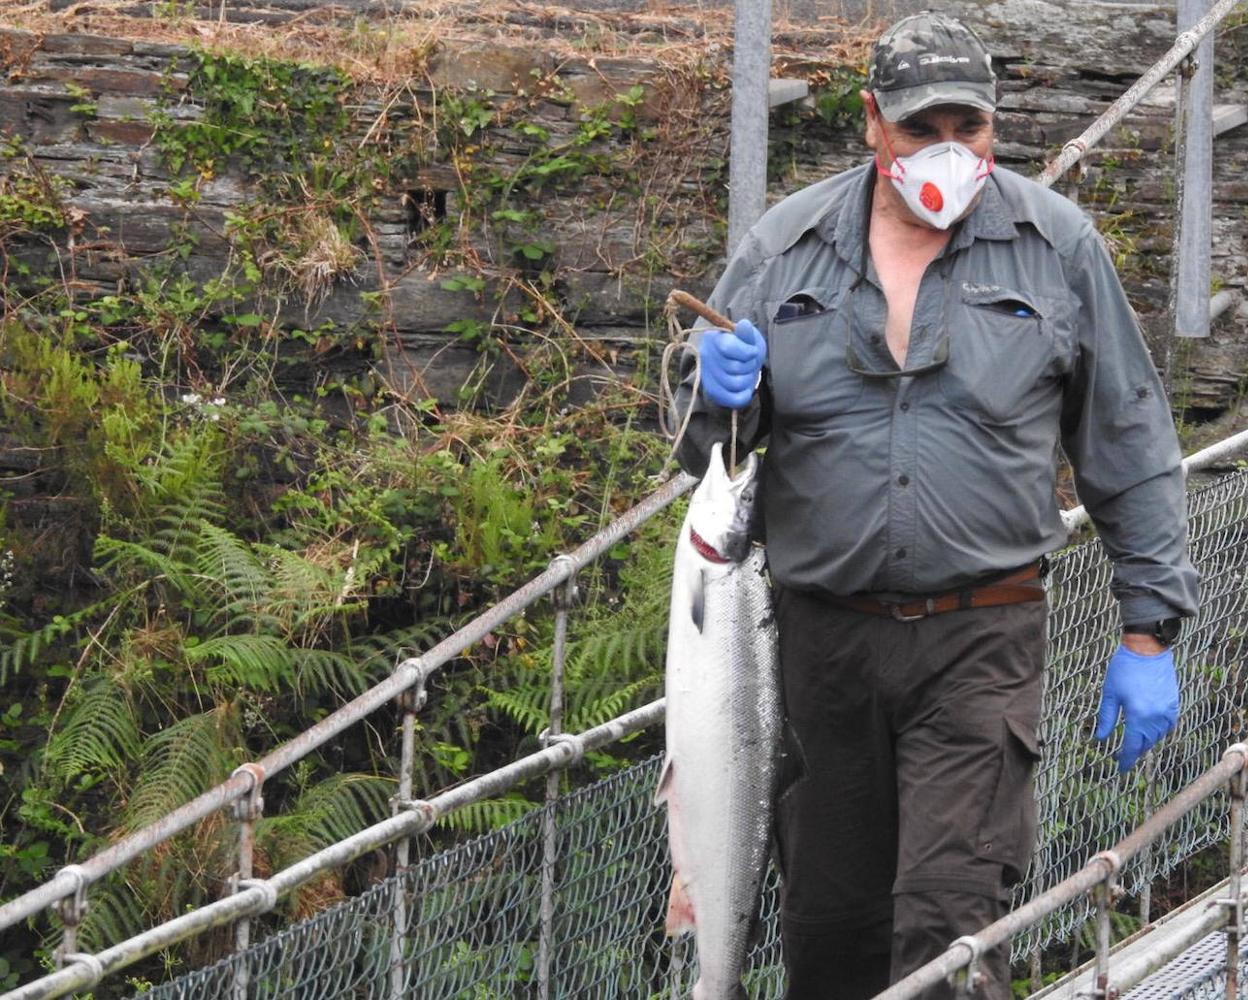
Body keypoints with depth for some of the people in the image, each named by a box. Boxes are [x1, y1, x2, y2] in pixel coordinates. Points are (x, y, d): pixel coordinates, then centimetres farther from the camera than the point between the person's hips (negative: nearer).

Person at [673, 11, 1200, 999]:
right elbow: (706, 446, 14)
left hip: (982, 647, -3)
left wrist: (1148, 634, 2)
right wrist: (720, 397, -11)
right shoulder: (782, 249, 6)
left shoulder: (1057, 247, 2)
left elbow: (1131, 450, 7)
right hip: (823, 644, 3)